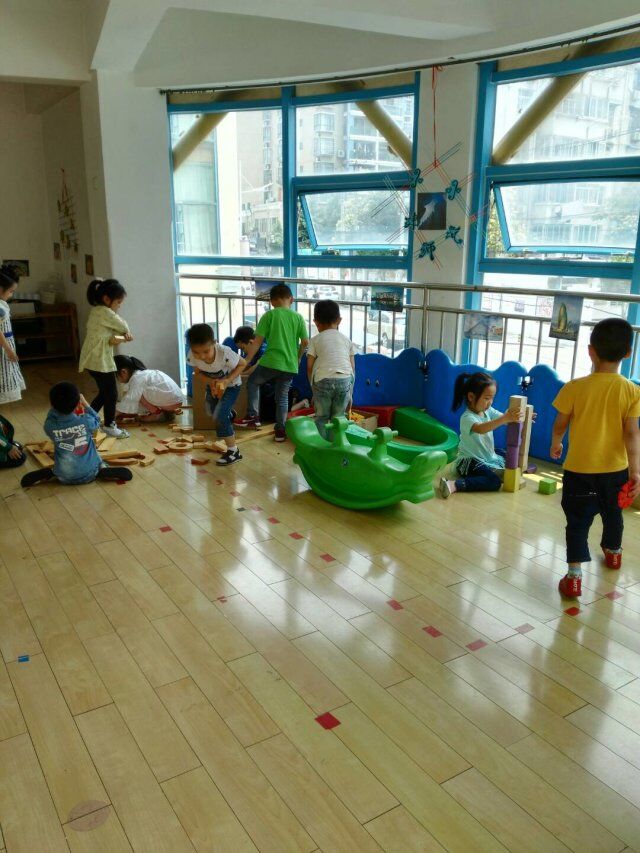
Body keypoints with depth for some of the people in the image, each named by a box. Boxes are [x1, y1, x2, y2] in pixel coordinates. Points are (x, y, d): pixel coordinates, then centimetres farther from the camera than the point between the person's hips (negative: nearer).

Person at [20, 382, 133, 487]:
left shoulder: (50, 426, -20)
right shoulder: (86, 421, -23)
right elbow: (96, 421, 3)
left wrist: (56, 405, 6)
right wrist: (85, 403, 10)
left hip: (64, 477, 1)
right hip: (89, 474, -1)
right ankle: (100, 472, -4)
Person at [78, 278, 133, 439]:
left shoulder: (97, 311, 13)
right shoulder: (105, 312, -20)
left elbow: (114, 329, 12)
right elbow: (122, 326, -13)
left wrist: (124, 334, -9)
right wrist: (126, 331, 10)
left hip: (95, 359, 10)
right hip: (100, 360, -10)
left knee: (104, 392, 20)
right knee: (112, 393, 3)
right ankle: (109, 425, 16)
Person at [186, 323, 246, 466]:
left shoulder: (224, 353, -42)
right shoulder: (191, 356, -31)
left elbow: (242, 364, -24)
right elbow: (198, 374, -13)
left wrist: (226, 381, -35)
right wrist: (211, 382, -34)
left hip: (231, 385, -5)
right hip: (212, 383, 5)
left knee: (219, 416, -17)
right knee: (211, 411, 27)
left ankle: (233, 451, -3)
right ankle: (229, 413, 61)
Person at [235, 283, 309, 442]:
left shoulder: (269, 315, -2)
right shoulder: (298, 317, 5)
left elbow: (257, 341, -5)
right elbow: (305, 342, 4)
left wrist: (247, 361, 2)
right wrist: (298, 357, 21)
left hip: (270, 362, -3)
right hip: (290, 365, 3)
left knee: (252, 382, 21)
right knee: (282, 397, 15)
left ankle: (253, 417, 16)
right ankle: (280, 430, 14)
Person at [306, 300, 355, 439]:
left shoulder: (315, 340, 12)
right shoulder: (346, 339, 18)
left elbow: (309, 367, 6)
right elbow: (352, 367, 14)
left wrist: (313, 388, 16)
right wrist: (350, 393, 19)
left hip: (323, 380, -1)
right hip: (345, 380, 2)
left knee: (321, 418, 12)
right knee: (338, 418, 12)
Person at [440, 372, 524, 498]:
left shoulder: (489, 411, 3)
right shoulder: (467, 418, -23)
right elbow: (481, 429, -42)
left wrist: (517, 418, -27)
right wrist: (505, 418, -52)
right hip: (469, 461, -9)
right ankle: (454, 485, -38)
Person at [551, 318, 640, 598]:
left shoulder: (575, 387, -14)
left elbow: (560, 425, -3)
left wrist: (555, 444, 16)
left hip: (580, 469, -3)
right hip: (616, 469, 3)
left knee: (578, 521, 5)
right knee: (612, 513, 26)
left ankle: (574, 575, -2)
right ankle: (613, 552, 50)